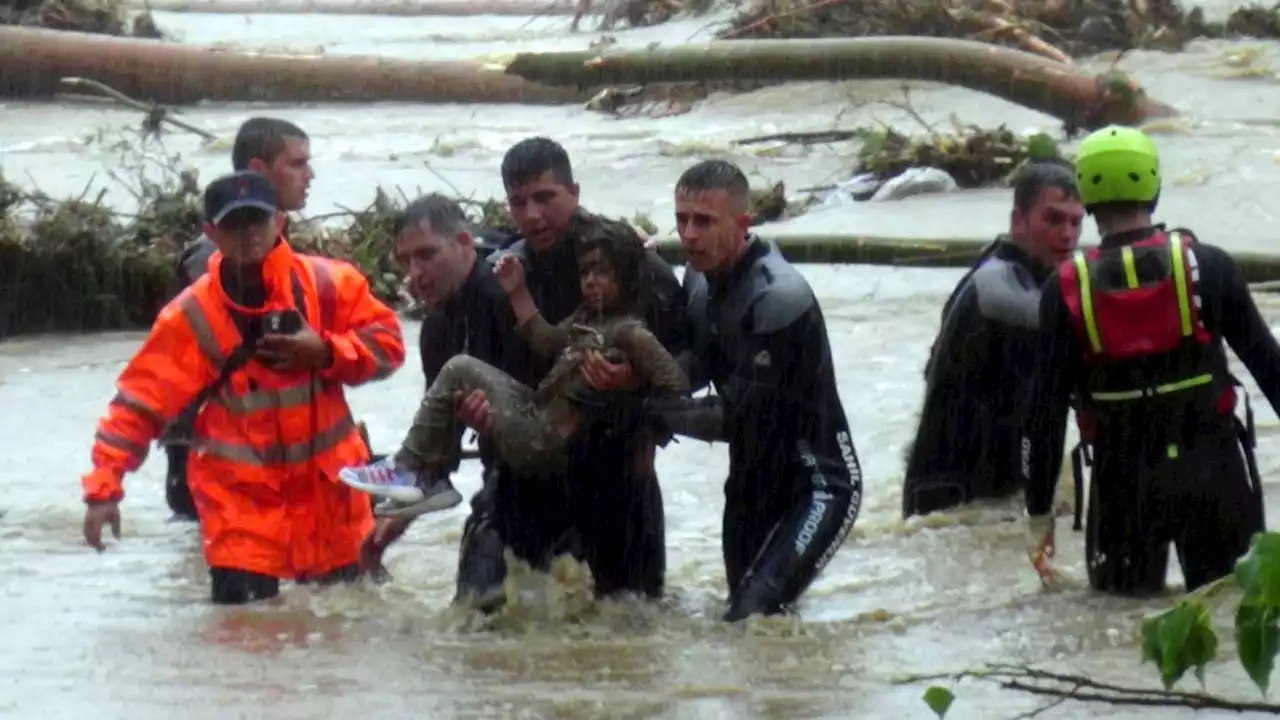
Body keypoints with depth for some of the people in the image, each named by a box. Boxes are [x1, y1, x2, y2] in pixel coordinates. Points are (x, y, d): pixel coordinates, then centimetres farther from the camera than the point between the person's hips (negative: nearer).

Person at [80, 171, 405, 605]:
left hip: (328, 487, 2)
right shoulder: (193, 316, -10)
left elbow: (387, 344, 0)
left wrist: (326, 352, -19)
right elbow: (140, 401, -9)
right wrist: (104, 487, -18)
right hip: (243, 496, -2)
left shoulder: (328, 285, -6)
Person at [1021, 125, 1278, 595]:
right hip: (1215, 473, 0)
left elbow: (1046, 410, -4)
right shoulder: (1208, 268, -5)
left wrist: (1039, 511, 3)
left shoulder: (1066, 291, -5)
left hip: (1124, 485, 0)